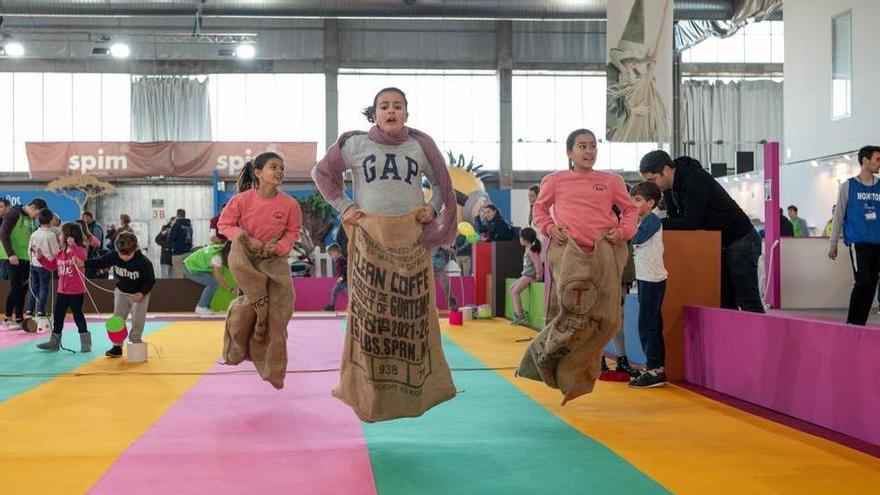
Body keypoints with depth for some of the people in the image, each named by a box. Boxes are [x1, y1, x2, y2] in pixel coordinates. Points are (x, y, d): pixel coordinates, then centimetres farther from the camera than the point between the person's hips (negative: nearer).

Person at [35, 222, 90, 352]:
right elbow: (52, 266, 20)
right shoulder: (60, 253, 10)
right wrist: (41, 257, 10)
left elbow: (81, 257, -37)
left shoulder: (80, 250, -13)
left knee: (77, 315, -2)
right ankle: (54, 341, 24)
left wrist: (73, 246, -45)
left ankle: (85, 341, 9)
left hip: (76, 292, -8)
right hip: (62, 291, 8)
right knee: (57, 315, 13)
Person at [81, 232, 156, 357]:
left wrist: (142, 293, -28)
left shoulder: (144, 262, -28)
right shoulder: (113, 256, -18)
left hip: (139, 294, -4)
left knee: (137, 322, -3)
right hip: (121, 292, 4)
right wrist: (84, 263, -21)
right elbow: (99, 262, -7)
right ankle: (117, 347, 11)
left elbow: (151, 280, -18)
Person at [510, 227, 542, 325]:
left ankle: (519, 315, -10)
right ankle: (519, 312, 9)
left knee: (515, 291, -13)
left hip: (530, 275, -10)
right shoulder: (528, 249, 13)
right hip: (526, 275, 10)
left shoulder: (531, 250, -16)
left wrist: (538, 276, -20)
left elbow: (537, 263, -21)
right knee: (512, 289, 12)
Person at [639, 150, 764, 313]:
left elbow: (691, 222, -29)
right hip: (720, 245, 9)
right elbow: (675, 220, 5)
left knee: (748, 302, -9)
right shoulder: (669, 187, 3)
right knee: (725, 301, 7)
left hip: (741, 240, -9)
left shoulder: (695, 180, -25)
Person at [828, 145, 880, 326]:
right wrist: (833, 244, 3)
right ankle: (852, 322, -1)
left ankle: (859, 323, 13)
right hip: (858, 242, -4)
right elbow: (839, 216, 5)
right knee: (863, 282, -13)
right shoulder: (848, 186, 3)